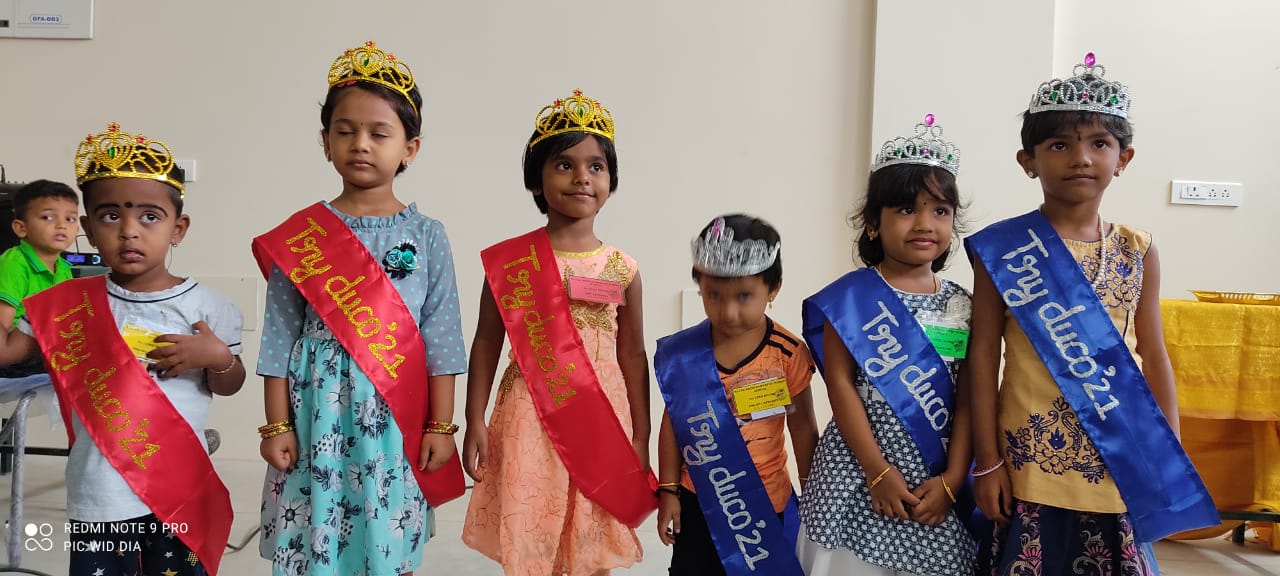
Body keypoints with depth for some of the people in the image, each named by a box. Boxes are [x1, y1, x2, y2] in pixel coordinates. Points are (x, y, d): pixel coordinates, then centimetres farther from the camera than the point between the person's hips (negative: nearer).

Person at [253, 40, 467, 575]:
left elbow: (440, 339, 1)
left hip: (396, 424, 0)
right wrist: (276, 425, 0)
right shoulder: (301, 236, 1)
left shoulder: (426, 237, 0)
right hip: (318, 419, 0)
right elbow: (282, 335, 2)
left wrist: (441, 427, -1)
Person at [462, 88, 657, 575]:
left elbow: (633, 356, 6)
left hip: (602, 424, 2)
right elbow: (487, 343, 1)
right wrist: (474, 423, -1)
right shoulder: (511, 261, -4)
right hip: (530, 422, -1)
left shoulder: (622, 270, 1)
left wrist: (640, 439, 7)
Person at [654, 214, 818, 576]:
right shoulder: (682, 353, -9)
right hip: (699, 500, 2)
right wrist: (668, 491, 3)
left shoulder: (788, 354, -14)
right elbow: (673, 423, 1)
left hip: (766, 502, -1)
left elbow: (804, 432, -5)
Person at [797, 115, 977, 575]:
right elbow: (841, 386, -8)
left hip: (937, 479, 3)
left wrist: (951, 479, -6)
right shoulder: (850, 298, -5)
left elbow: (966, 401, 3)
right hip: (859, 472, -3)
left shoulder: (962, 305, 5)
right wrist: (879, 471, -12)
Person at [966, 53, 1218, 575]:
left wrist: (1171, 460, 6)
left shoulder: (1137, 252, 4)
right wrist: (987, 464, -7)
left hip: (1120, 467, 3)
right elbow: (984, 357, -5)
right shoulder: (1003, 249, -6)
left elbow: (1154, 359, 8)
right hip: (1029, 468, -3)